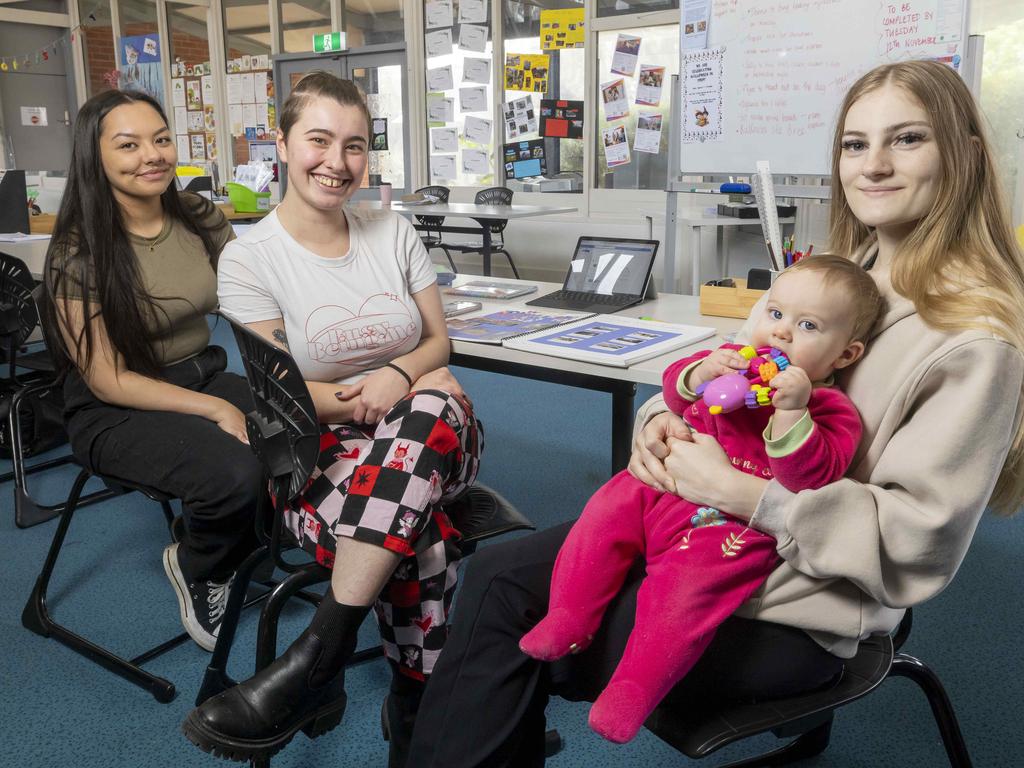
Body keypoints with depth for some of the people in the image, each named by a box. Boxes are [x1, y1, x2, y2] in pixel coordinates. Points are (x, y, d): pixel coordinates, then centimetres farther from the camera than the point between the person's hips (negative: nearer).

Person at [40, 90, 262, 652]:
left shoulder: (201, 219, 2)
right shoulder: (78, 254, -12)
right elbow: (108, 381, -14)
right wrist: (216, 410, -23)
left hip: (205, 375, 5)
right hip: (116, 412, -5)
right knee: (237, 473, -33)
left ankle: (231, 556, 7)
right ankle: (195, 570, 4)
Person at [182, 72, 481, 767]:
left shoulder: (394, 233, 8)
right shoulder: (250, 259, -3)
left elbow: (438, 342, 7)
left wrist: (400, 377, -17)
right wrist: (362, 401, -21)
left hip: (429, 436, 4)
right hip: (318, 450, -3)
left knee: (434, 404, -37)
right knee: (425, 537, -37)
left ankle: (321, 651, -35)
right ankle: (415, 707, -19)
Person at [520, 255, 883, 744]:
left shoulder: (830, 410, -7)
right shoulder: (735, 361, 10)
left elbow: (811, 479, -21)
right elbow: (674, 389, 9)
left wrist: (792, 412, -33)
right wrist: (699, 374, -13)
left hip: (733, 528, -6)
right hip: (666, 487, 7)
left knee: (690, 584, -27)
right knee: (609, 509, -6)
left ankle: (635, 689, -15)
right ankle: (568, 620, 2)